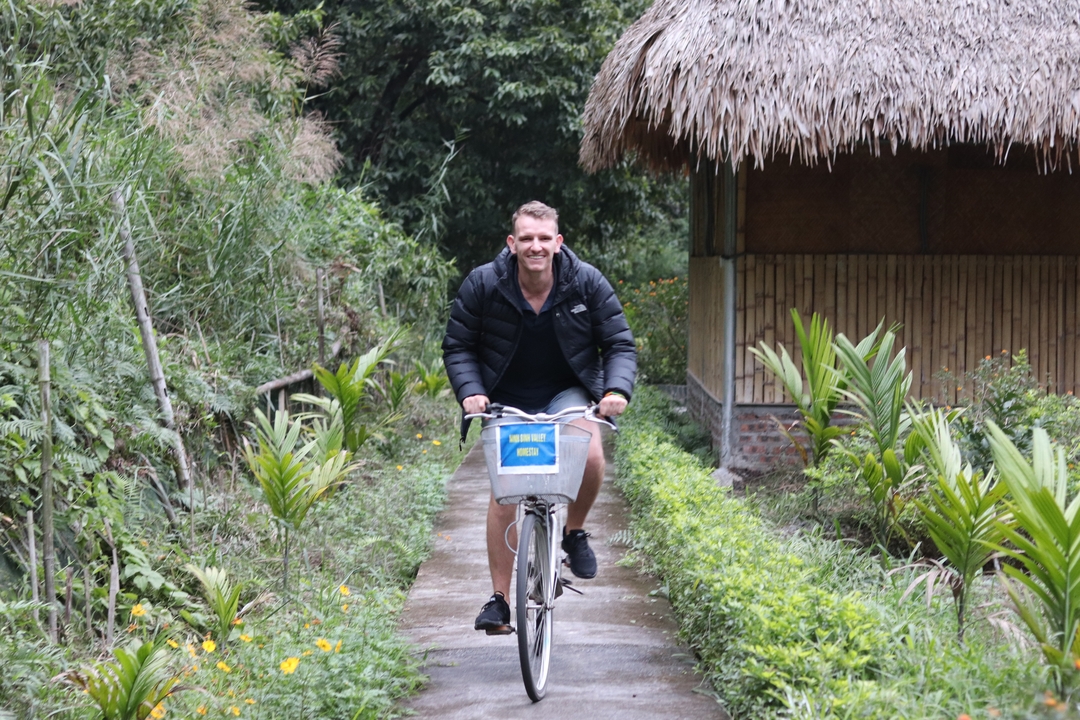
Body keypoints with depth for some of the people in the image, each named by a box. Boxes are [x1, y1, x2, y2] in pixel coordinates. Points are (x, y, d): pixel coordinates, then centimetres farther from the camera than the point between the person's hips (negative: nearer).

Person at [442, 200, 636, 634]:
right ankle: (498, 599, 2)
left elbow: (620, 344, -5)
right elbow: (458, 346, -2)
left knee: (591, 456, -29)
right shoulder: (483, 285, -12)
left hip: (566, 392, 0)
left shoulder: (586, 283, -11)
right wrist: (470, 391, -20)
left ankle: (575, 532, 1)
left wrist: (617, 390, -23)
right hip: (507, 399, 0)